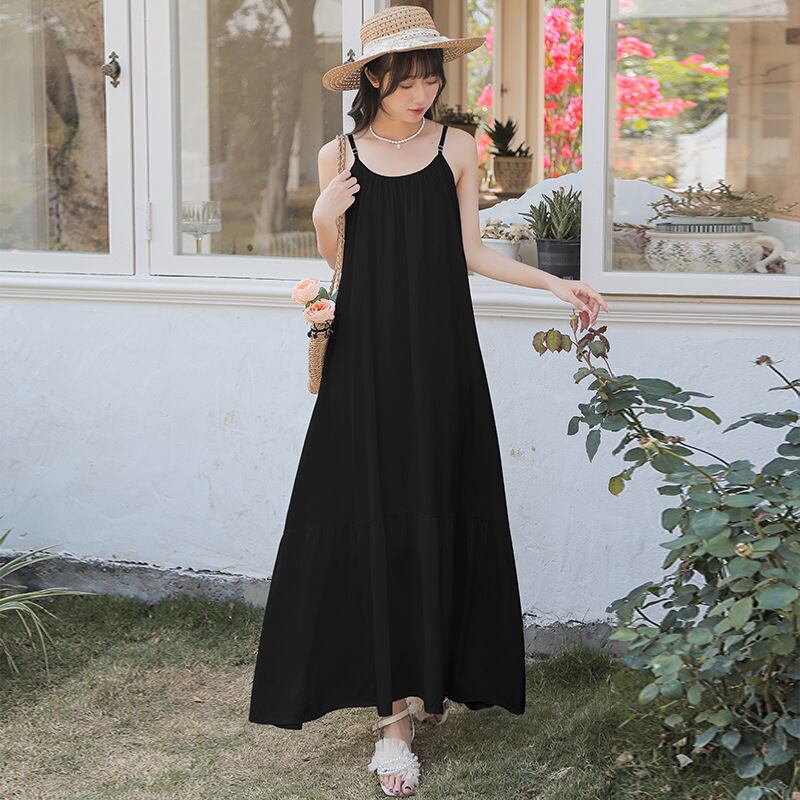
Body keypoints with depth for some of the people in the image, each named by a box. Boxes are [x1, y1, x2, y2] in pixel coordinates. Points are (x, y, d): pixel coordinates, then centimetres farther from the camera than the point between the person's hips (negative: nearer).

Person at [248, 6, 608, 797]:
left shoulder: (455, 148, 4)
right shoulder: (339, 156, 4)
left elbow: (471, 251, 8)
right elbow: (335, 261, 11)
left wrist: (555, 284, 0)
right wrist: (324, 217, -9)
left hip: (439, 354, 0)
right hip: (367, 353, 0)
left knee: (435, 514, 1)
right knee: (371, 516, -4)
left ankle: (424, 682, 13)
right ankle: (399, 702, 2)